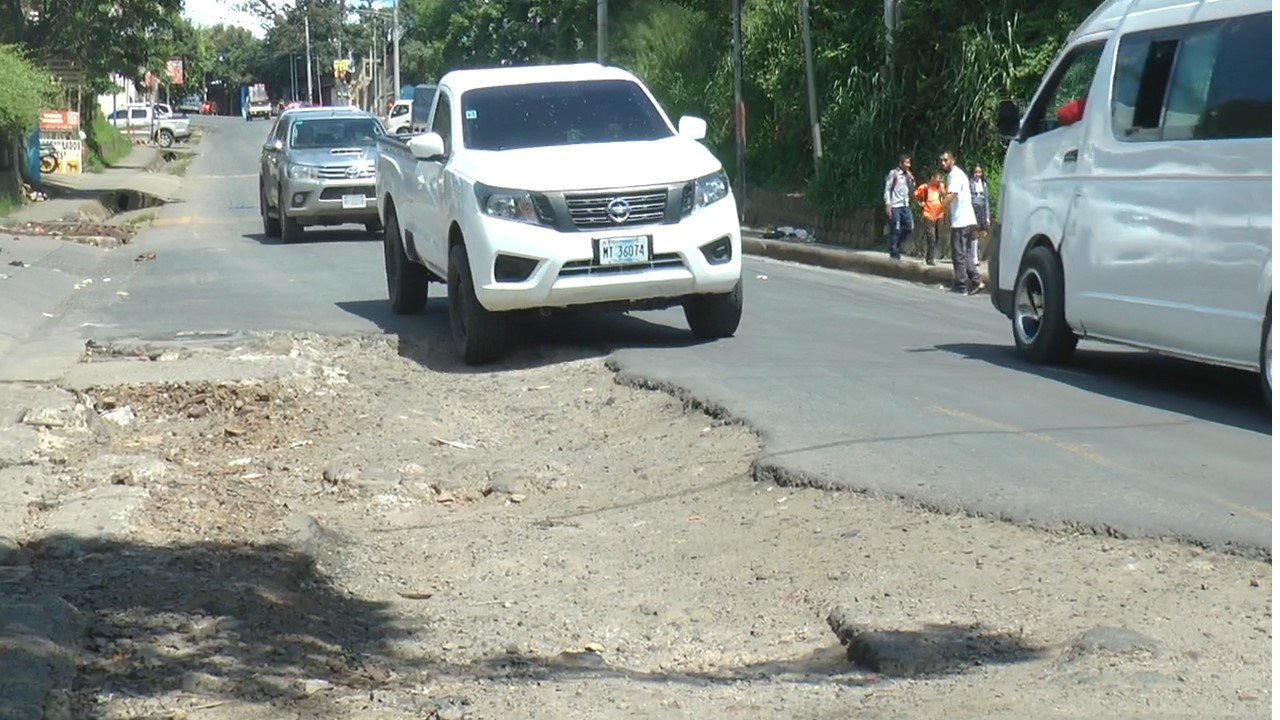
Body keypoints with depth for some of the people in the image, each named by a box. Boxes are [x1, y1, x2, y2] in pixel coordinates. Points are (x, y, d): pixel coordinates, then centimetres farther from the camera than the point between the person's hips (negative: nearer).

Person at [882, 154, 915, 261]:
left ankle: (898, 243, 19)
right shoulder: (893, 173, -3)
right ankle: (894, 254, 2)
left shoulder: (907, 175, 15)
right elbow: (887, 189, -5)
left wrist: (911, 180, 3)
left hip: (905, 205, 6)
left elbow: (912, 190, 19)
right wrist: (888, 204, -12)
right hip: (895, 206, -6)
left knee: (909, 226, -2)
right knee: (895, 230, -4)